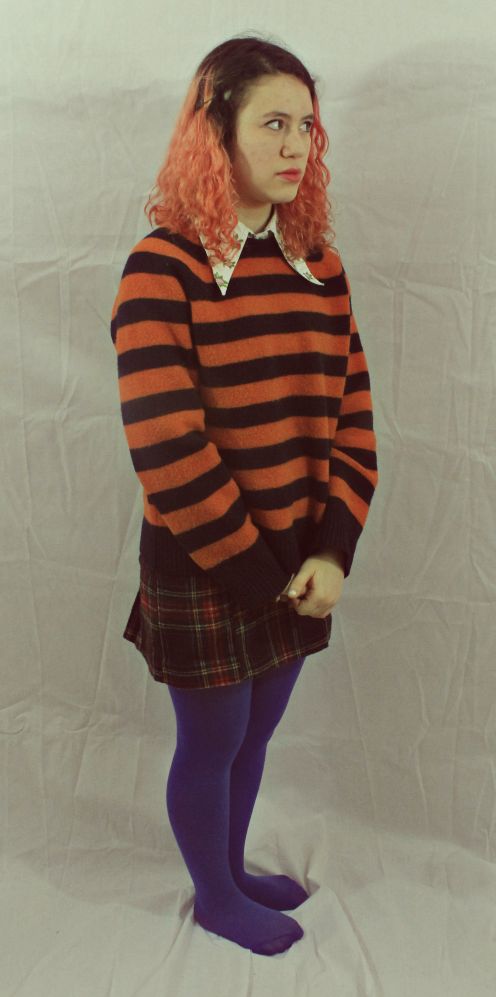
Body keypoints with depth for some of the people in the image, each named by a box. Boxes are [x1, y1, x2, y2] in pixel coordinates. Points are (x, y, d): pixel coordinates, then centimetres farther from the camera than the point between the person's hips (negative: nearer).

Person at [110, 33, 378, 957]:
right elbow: (168, 451, -20)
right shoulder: (162, 267, -14)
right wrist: (260, 572, -14)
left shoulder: (318, 265, 4)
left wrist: (332, 552, -8)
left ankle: (233, 867, 48)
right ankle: (214, 899, 41)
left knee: (255, 734, 22)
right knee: (212, 745, 14)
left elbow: (352, 415, 3)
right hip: (201, 572, -5)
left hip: (298, 567, 6)